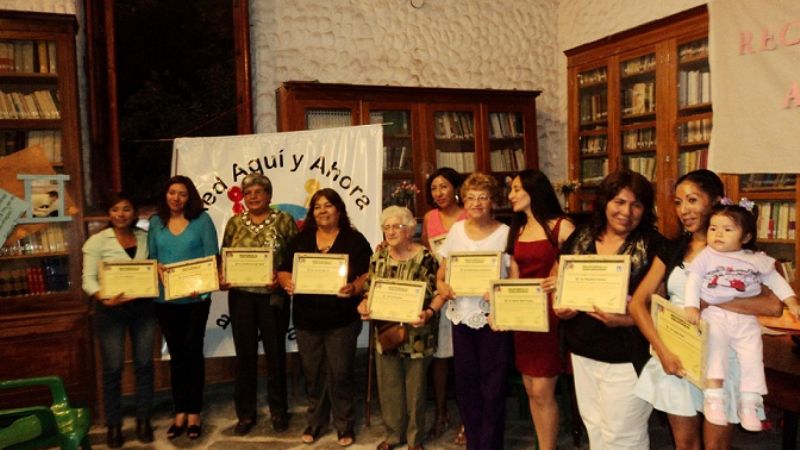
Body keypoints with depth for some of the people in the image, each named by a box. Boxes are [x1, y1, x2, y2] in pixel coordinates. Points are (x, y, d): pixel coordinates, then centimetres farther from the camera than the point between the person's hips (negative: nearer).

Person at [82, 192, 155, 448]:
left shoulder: (145, 237, 5)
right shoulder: (98, 241, -3)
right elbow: (88, 279, -9)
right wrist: (105, 299, -26)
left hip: (143, 307, 3)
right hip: (110, 310, -2)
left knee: (144, 364, 8)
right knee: (113, 368, 3)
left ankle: (143, 420, 22)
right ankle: (114, 425, 18)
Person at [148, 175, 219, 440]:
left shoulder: (202, 220, -2)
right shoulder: (156, 222, 8)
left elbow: (212, 256, -6)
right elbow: (150, 257, 11)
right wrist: (156, 268, -11)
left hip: (195, 297, -3)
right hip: (165, 299, 3)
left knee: (193, 352, 5)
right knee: (176, 355, 11)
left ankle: (194, 413, 15)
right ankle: (180, 413, 20)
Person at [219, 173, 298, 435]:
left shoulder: (284, 221, -1)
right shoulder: (234, 223, 9)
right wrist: (221, 279, -7)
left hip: (272, 296, -2)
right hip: (241, 296, 3)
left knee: (275, 353, 8)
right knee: (245, 355, 9)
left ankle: (278, 411, 24)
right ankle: (245, 413, 23)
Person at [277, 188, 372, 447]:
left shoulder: (354, 240, 0)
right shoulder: (300, 240, 10)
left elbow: (368, 275, -5)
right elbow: (283, 270, 9)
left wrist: (354, 288, -24)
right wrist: (287, 283, -13)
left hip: (341, 320, -3)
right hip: (306, 319, 3)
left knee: (340, 374, 2)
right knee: (312, 374, 12)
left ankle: (345, 425, 19)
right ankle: (315, 421, 30)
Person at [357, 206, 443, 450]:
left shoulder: (425, 257, -13)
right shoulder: (378, 256, 2)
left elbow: (439, 293, -9)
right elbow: (369, 289, 10)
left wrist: (428, 313, -25)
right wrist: (364, 304, -9)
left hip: (416, 333, -4)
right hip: (385, 331, 4)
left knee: (415, 387, 10)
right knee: (388, 385, 14)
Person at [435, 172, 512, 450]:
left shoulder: (505, 233, -5)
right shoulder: (457, 230, 7)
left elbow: (515, 280, -7)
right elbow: (442, 272, 14)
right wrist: (442, 286, -7)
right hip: (461, 316, 4)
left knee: (492, 386, 2)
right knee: (465, 384, 13)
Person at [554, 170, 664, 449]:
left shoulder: (653, 246, -10)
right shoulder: (580, 237, 4)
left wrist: (627, 319, -26)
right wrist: (558, 306, -6)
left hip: (626, 357, -5)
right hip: (582, 350, 5)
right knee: (594, 426, 20)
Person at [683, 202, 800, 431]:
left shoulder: (756, 259, 8)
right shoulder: (706, 256, 2)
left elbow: (775, 279, 17)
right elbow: (693, 281, -2)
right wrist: (691, 307, -14)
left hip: (746, 319, 2)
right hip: (714, 315, -2)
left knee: (752, 357, -6)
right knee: (715, 351, -20)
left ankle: (749, 405, 4)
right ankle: (713, 398, -15)